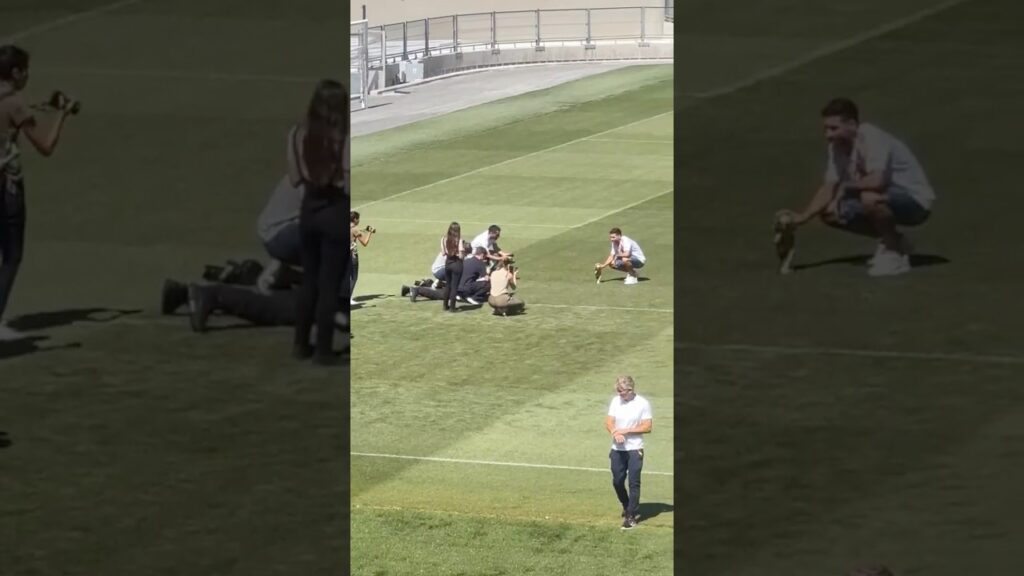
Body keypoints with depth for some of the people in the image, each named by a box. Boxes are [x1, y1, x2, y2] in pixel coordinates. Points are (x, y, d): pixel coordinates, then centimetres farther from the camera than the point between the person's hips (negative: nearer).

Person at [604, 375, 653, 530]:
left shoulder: (642, 404, -8)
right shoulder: (616, 401, 5)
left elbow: (647, 427, -10)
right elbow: (609, 422, 2)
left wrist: (626, 431, -17)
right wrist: (615, 433, -20)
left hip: (635, 449, -5)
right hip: (617, 449, 5)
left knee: (634, 483, -6)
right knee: (617, 481, 11)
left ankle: (631, 515, -2)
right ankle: (627, 507, 35)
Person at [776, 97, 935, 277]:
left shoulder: (872, 138, -26)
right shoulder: (837, 146, 1)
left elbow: (876, 181, -40)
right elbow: (829, 188, 5)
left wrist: (846, 186, -20)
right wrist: (801, 218, -9)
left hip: (916, 201, -9)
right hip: (887, 201, 9)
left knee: (869, 198, -37)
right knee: (830, 214, -1)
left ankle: (895, 253, -14)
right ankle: (892, 241, 10)